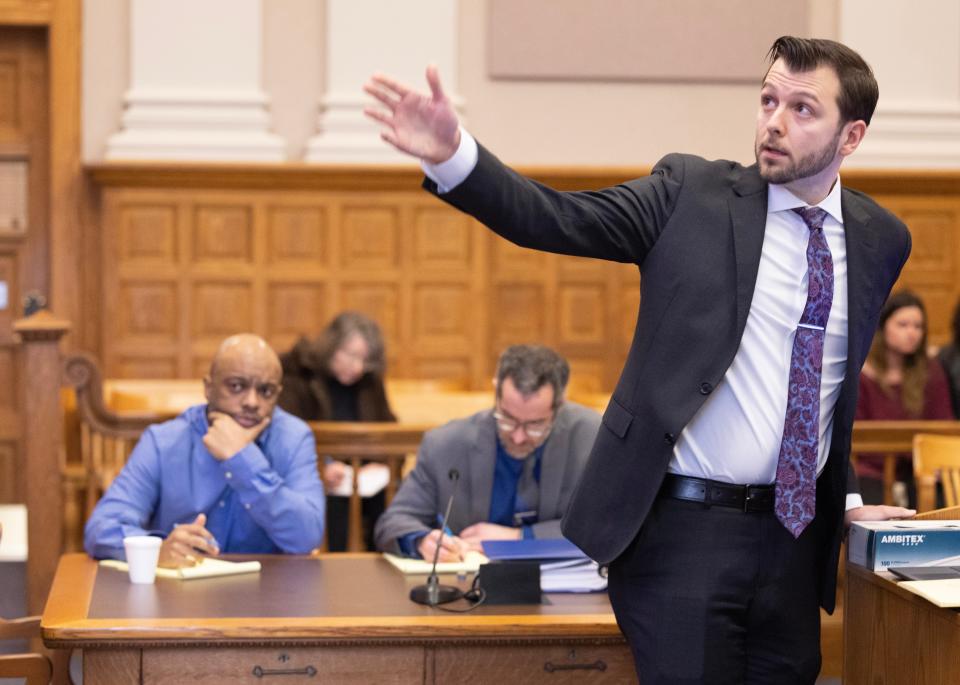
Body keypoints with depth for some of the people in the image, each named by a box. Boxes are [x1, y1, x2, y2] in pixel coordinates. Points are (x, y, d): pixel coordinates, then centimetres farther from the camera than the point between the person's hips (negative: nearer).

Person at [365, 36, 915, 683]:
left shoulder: (882, 240, 8)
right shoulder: (692, 193, -2)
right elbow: (553, 217, -12)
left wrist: (846, 497, 14)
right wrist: (452, 154, -28)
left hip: (795, 533, 4)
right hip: (684, 527, -3)